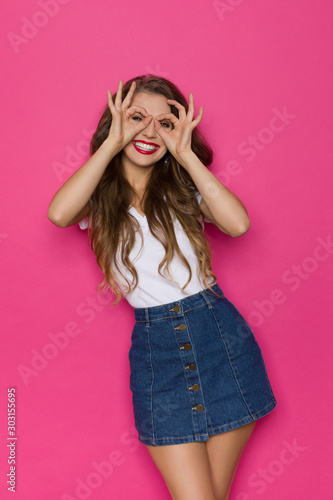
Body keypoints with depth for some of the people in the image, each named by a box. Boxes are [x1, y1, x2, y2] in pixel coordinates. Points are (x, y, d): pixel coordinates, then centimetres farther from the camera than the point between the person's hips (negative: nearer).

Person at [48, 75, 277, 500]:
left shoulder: (184, 186, 7)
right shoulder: (100, 196, 4)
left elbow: (237, 223, -13)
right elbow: (59, 214, -20)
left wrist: (186, 154, -10)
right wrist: (112, 144, -13)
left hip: (221, 337, 2)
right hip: (156, 346, -1)